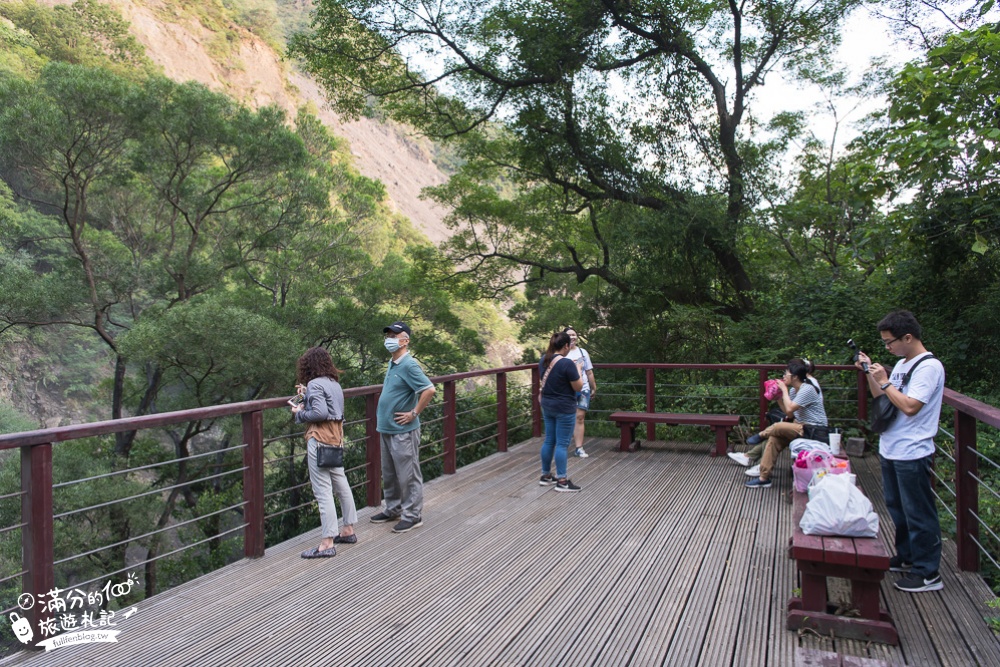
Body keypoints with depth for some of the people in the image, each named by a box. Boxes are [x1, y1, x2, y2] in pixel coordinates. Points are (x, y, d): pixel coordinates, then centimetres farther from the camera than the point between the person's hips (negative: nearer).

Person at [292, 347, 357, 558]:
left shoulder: (315, 384, -12)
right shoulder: (334, 383, 13)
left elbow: (320, 413, -22)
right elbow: (328, 406, 12)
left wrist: (300, 413, -6)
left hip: (319, 440, -9)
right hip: (335, 438, 9)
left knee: (323, 490, -6)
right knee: (341, 484, 17)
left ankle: (327, 543, -3)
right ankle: (348, 530, 28)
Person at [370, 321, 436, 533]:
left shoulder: (409, 365, -18)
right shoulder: (392, 363, 11)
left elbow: (429, 390, -26)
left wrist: (414, 413, -19)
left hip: (403, 431, -9)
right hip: (386, 428, 9)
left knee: (408, 475, 2)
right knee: (389, 474, 20)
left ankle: (413, 515, 13)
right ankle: (393, 509, 34)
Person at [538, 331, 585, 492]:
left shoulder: (543, 360, 3)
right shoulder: (567, 363, -21)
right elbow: (578, 387, -15)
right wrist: (577, 372, 1)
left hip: (547, 405, 8)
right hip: (564, 408, -7)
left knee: (549, 441, 15)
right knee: (562, 444, -2)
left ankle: (546, 476, 24)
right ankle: (562, 481, 4)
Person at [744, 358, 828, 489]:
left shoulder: (808, 389, -17)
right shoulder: (794, 389, 11)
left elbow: (789, 409, -22)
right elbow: (790, 413, 7)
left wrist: (784, 390, -12)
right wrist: (778, 397, -1)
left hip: (815, 432, -9)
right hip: (804, 427, 9)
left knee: (777, 427, -23)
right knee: (774, 438, -8)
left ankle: (761, 435, 12)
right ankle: (764, 478, -7)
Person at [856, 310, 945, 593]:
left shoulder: (929, 366, -16)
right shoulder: (901, 364, 11)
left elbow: (910, 406, -25)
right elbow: (881, 398, 18)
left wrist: (884, 381, -16)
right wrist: (870, 373, 6)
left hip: (912, 454, -9)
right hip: (890, 450, 9)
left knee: (918, 513, 1)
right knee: (897, 507, 20)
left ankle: (928, 573, 12)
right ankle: (907, 557, 35)